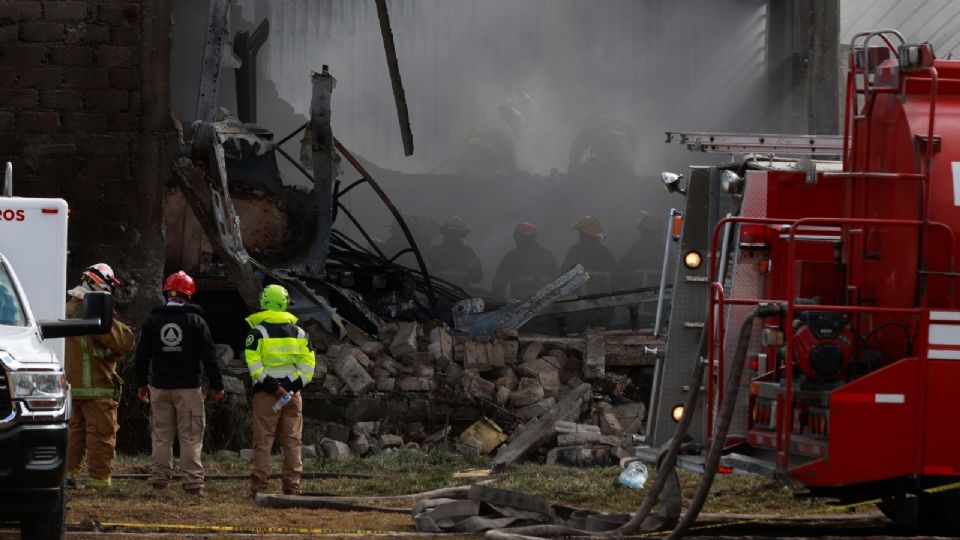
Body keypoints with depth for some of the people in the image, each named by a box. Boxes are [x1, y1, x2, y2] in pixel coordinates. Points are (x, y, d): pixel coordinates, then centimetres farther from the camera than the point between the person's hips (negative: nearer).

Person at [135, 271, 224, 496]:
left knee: (161, 436, 8)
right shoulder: (195, 321, -4)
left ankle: (159, 480, 7)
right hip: (188, 388, -3)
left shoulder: (152, 320, 4)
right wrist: (217, 386, 5)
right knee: (190, 437, -2)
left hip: (160, 387, 3)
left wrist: (142, 383, 20)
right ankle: (193, 483, -6)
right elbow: (209, 357, -3)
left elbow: (142, 355, 9)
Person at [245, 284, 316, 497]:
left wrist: (272, 387, -14)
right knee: (292, 441, 8)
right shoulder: (299, 332, 10)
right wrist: (294, 385, -2)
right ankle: (293, 487, 7)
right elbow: (308, 363, 5)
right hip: (292, 392, 3)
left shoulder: (257, 332, -4)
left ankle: (259, 487, -3)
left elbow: (254, 364, -13)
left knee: (263, 441, -1)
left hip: (266, 392, -3)